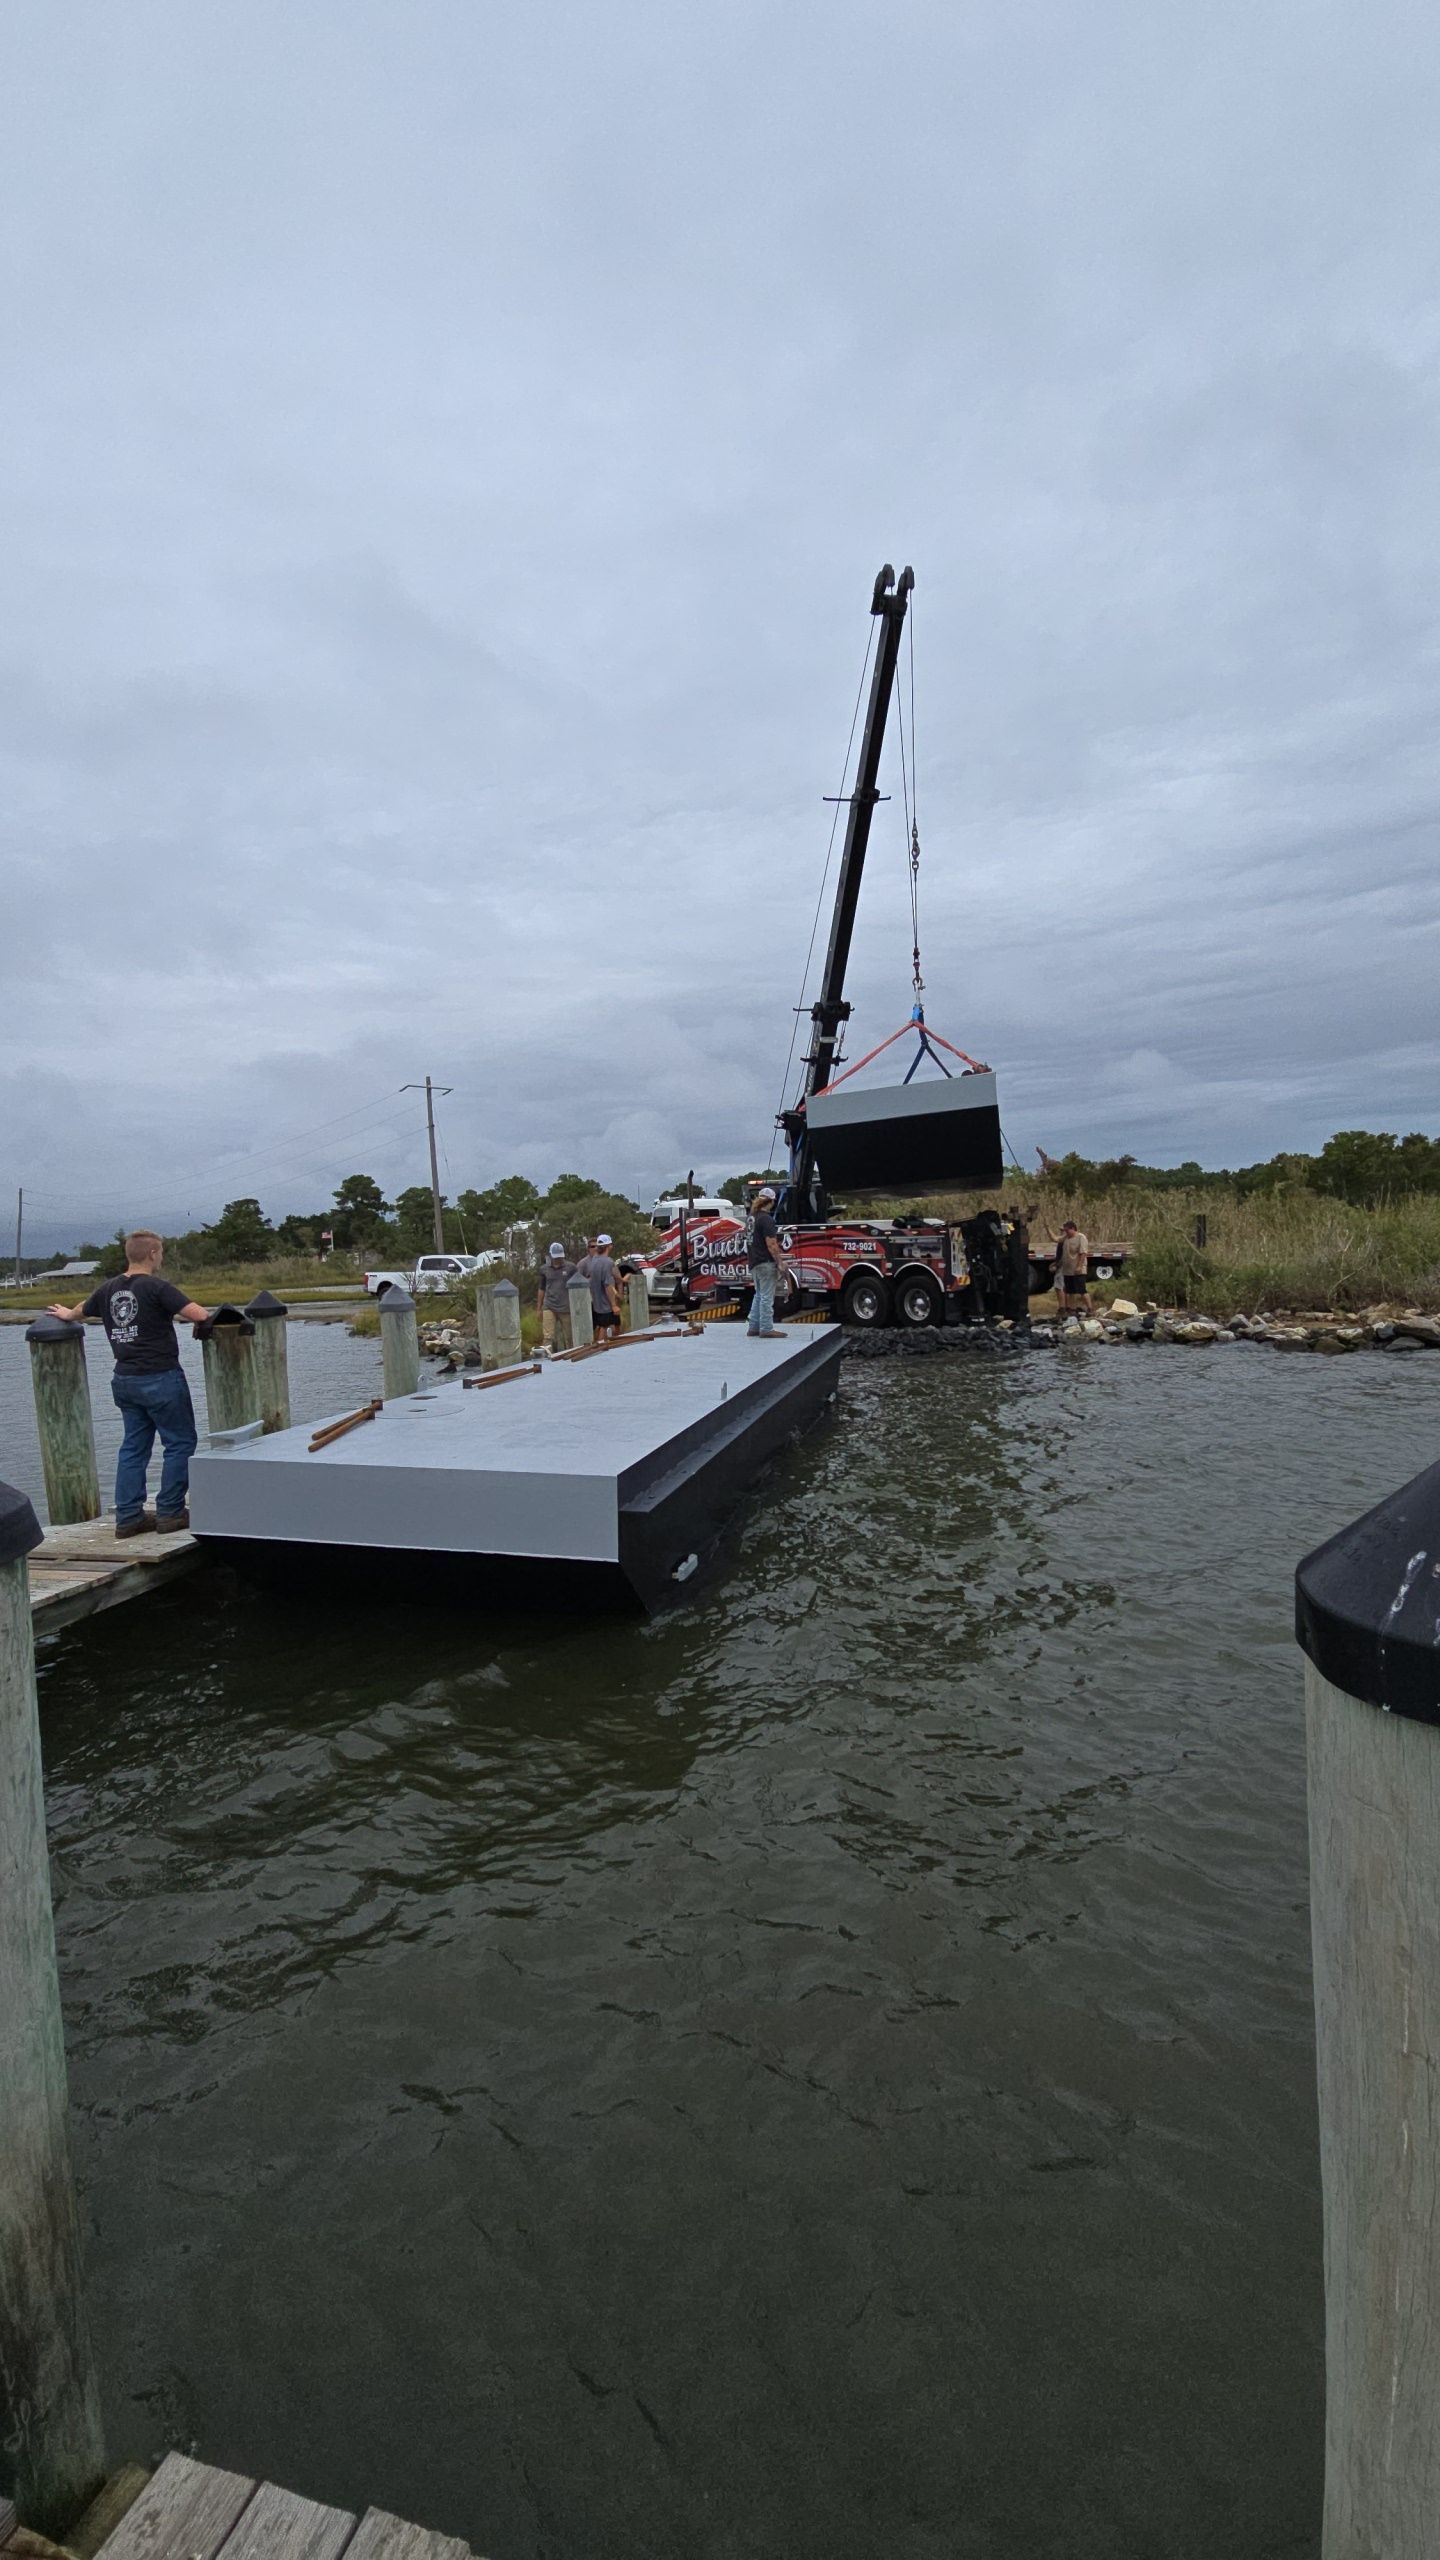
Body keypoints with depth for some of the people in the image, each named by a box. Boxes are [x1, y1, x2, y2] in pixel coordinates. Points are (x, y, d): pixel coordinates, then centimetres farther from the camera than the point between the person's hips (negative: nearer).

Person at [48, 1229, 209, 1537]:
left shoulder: (107, 1289, 8)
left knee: (134, 1446, 14)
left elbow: (79, 1312, 28)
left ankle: (128, 1517, 15)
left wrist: (66, 1314, 52)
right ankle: (170, 1512, 5)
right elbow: (198, 1314, -23)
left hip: (125, 1380, 7)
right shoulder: (156, 1287, -13)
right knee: (180, 1443, 3)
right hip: (160, 1379, -7)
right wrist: (206, 1318, 1)